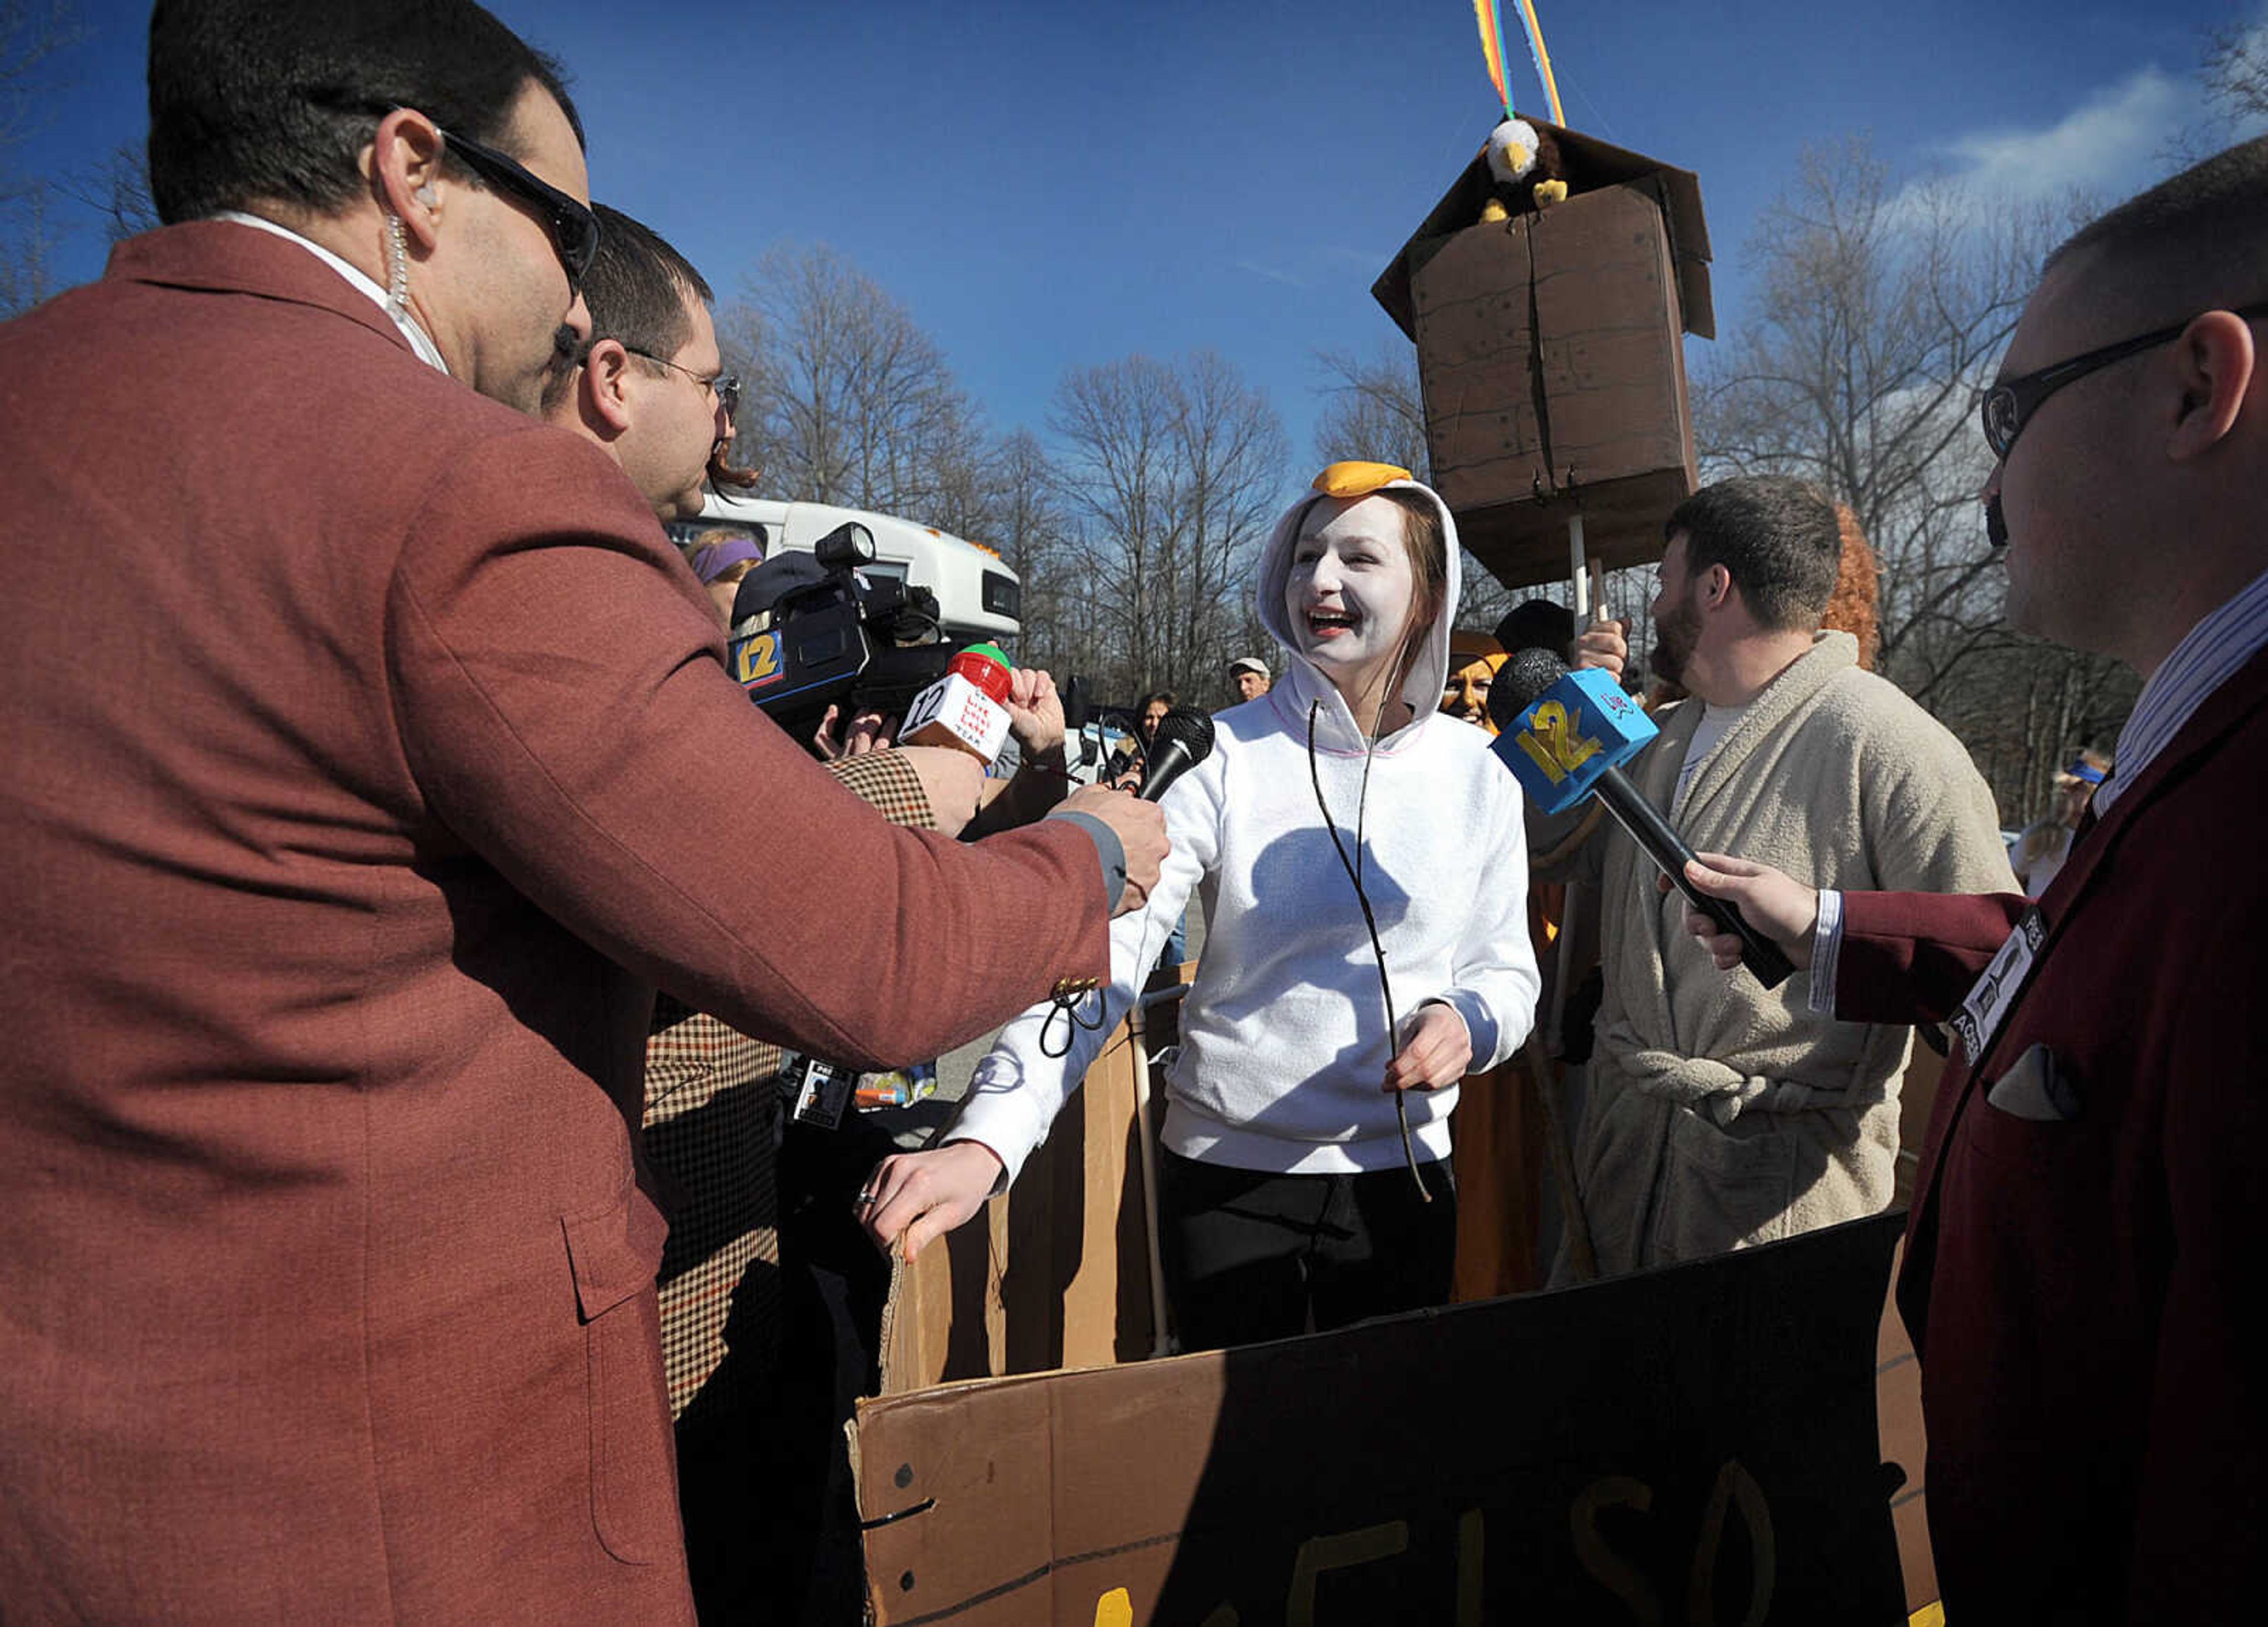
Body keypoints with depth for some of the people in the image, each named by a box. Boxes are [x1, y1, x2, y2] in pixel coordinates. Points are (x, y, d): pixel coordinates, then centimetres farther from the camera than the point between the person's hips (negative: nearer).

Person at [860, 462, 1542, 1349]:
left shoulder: (1476, 775, -2)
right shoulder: (1221, 759, -11)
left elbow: (1507, 967, 7)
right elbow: (1100, 960, -20)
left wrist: (1467, 1022, -17)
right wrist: (983, 1142, -33)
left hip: (1401, 1174, 2)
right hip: (1225, 1176, -2)